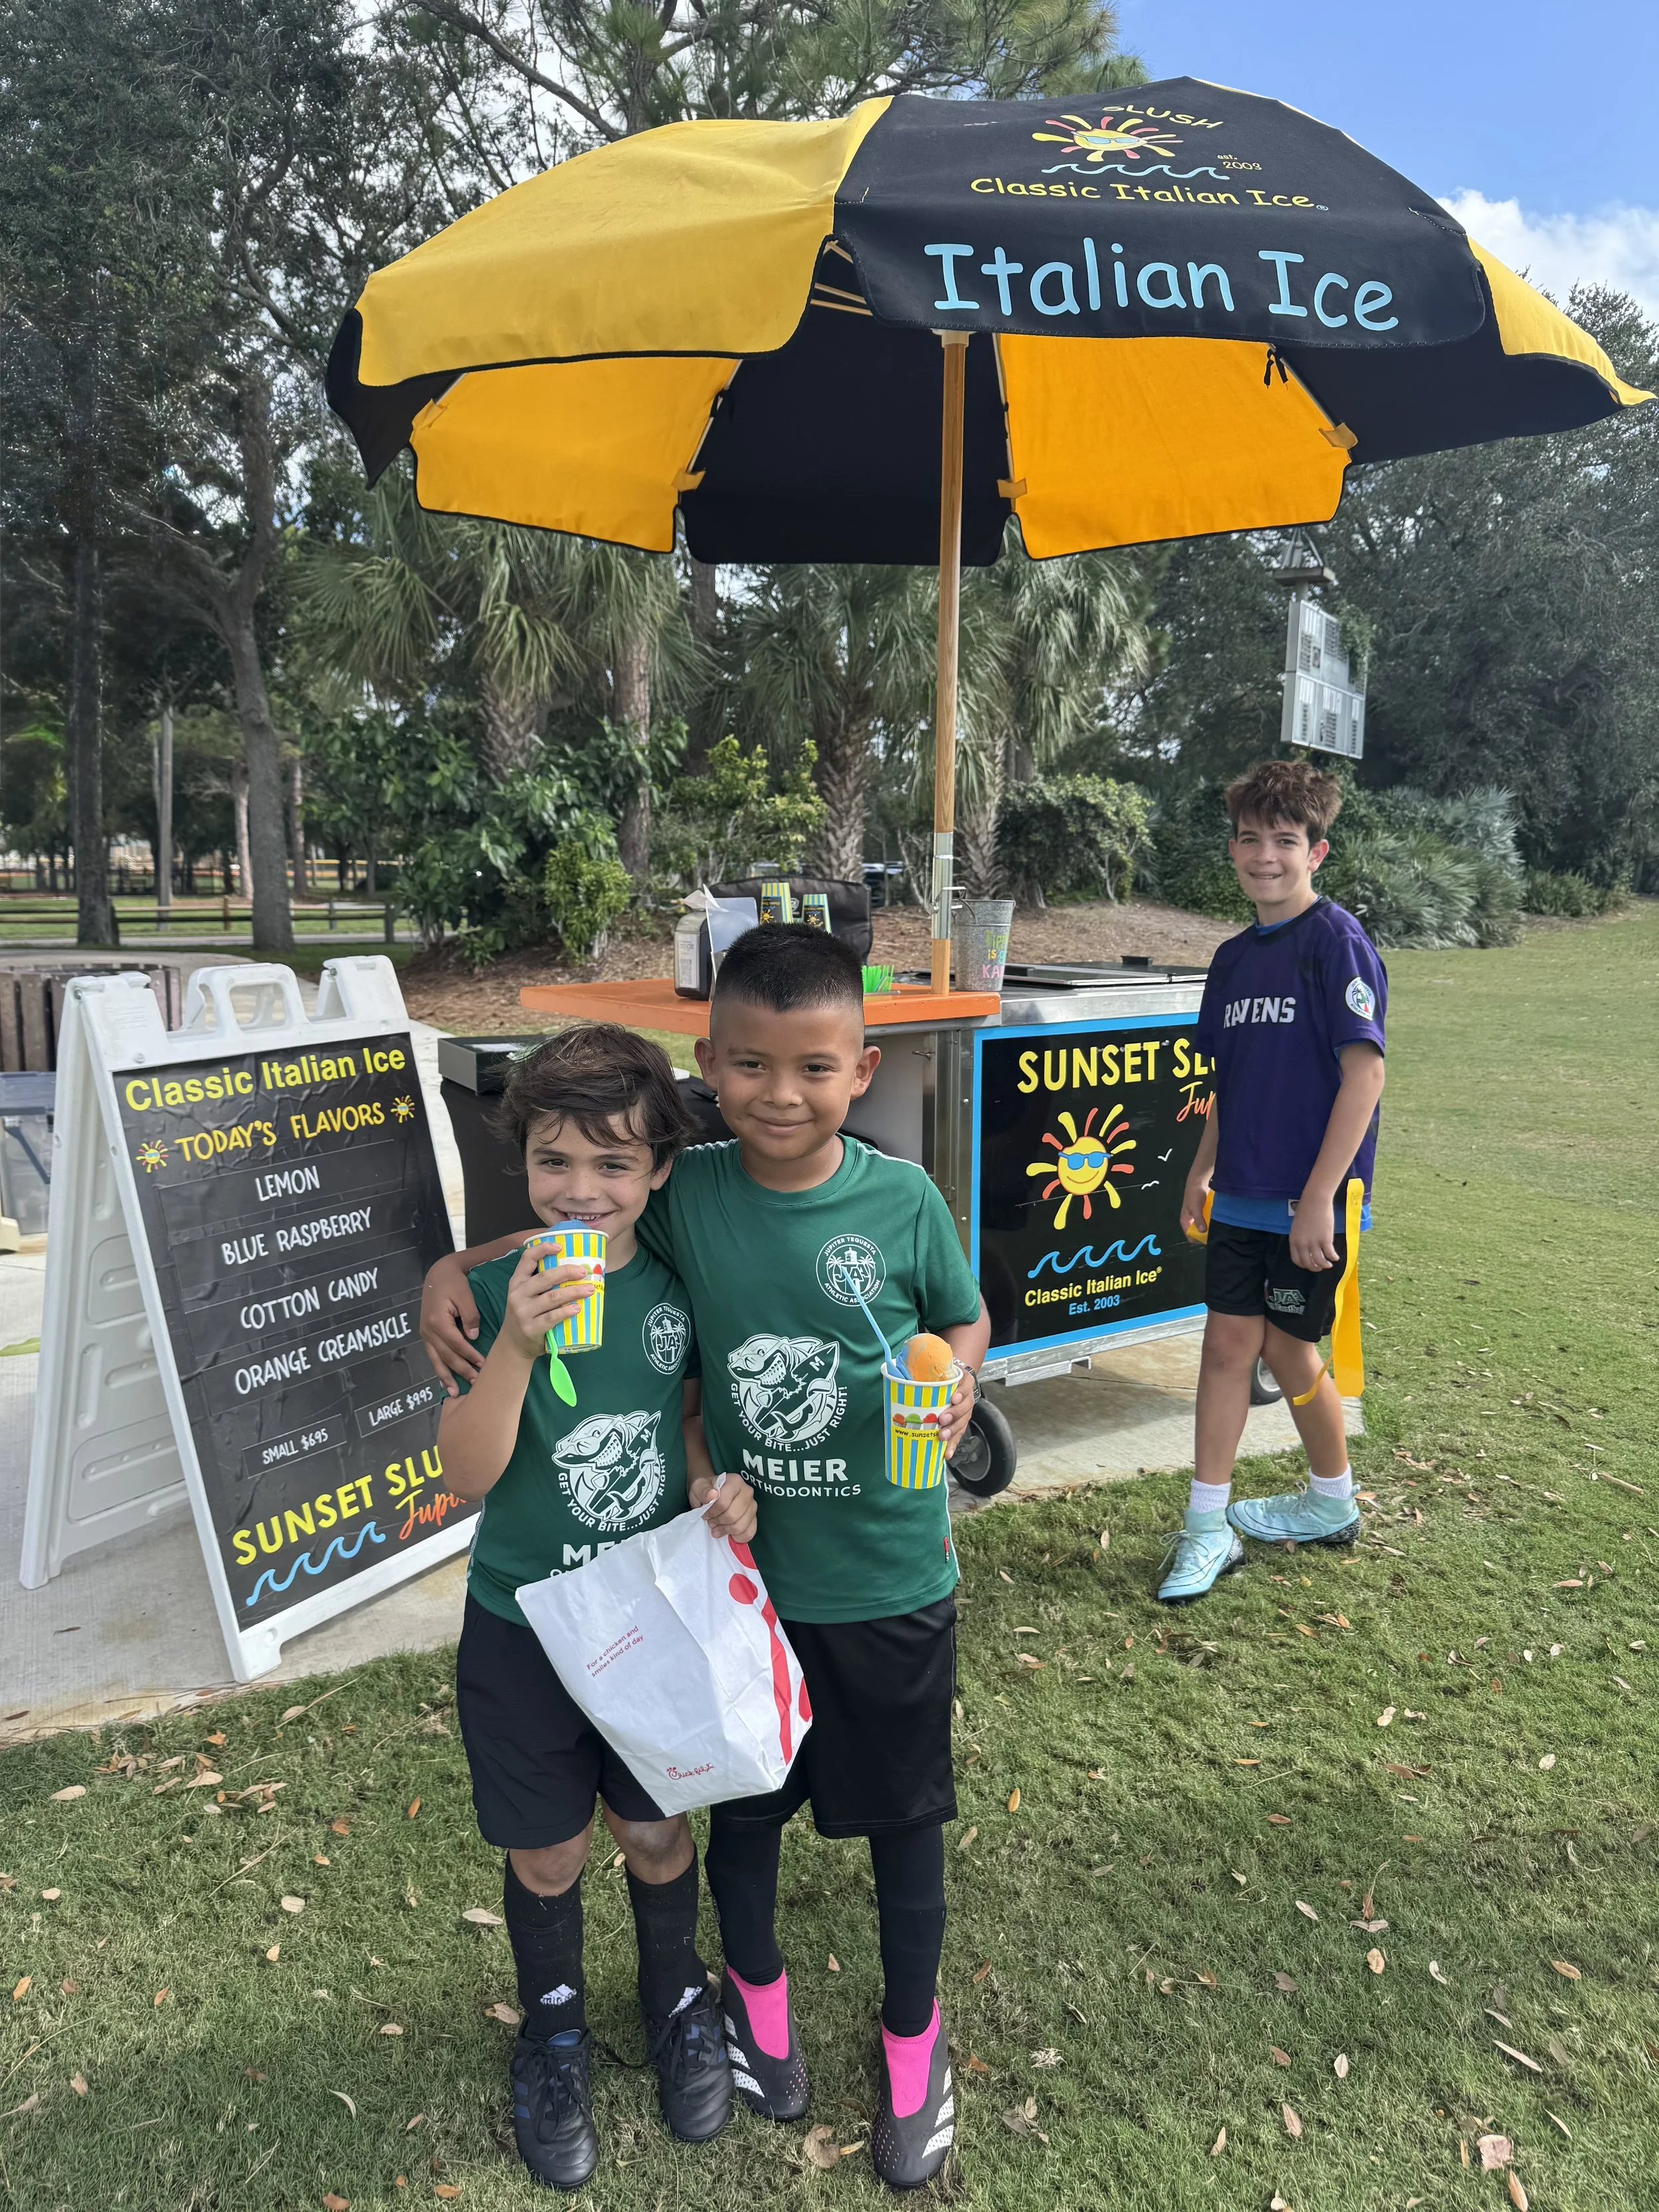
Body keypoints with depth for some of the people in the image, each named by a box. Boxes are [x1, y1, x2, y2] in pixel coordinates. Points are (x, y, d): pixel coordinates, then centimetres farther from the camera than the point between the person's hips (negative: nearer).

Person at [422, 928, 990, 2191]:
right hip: (742, 1568, 2)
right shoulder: (686, 1195, -13)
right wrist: (453, 1270, -12)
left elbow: (967, 1321, 0)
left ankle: (914, 2035, 46)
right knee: (741, 1799, 23)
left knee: (903, 1814, 18)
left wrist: (953, 1387, -20)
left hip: (889, 1577, -1)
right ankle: (758, 1990, 54)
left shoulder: (903, 1200, -16)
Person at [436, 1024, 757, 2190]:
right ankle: (554, 2028, 46)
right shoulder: (493, 1292, -16)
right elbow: (467, 1472, -20)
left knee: (656, 1829, 19)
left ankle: (679, 1996, 49)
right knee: (548, 1852, 16)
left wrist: (718, 1483, -13)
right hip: (523, 1627, -1)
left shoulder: (672, 1285, -8)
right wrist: (517, 1345, -35)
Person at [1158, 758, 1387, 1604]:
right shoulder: (1234, 957, 10)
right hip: (1242, 1195, 6)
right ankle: (1207, 1527, 15)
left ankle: (1334, 1503, 33)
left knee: (1288, 1348, 7)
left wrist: (1319, 1196, -21)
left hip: (1309, 1200, -6)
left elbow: (1365, 1070, -18)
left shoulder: (1336, 941, -12)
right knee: (1228, 1343, 6)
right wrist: (1202, 1170, 15)